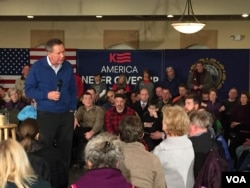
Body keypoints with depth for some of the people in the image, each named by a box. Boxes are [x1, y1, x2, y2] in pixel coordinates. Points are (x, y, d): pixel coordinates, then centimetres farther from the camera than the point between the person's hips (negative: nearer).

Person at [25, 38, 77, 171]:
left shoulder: (68, 67, 1)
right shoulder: (37, 67, -9)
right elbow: (29, 90, -5)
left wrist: (72, 108, 5)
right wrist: (47, 95, -18)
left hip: (66, 114, 3)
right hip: (46, 114, -3)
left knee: (65, 147, 10)